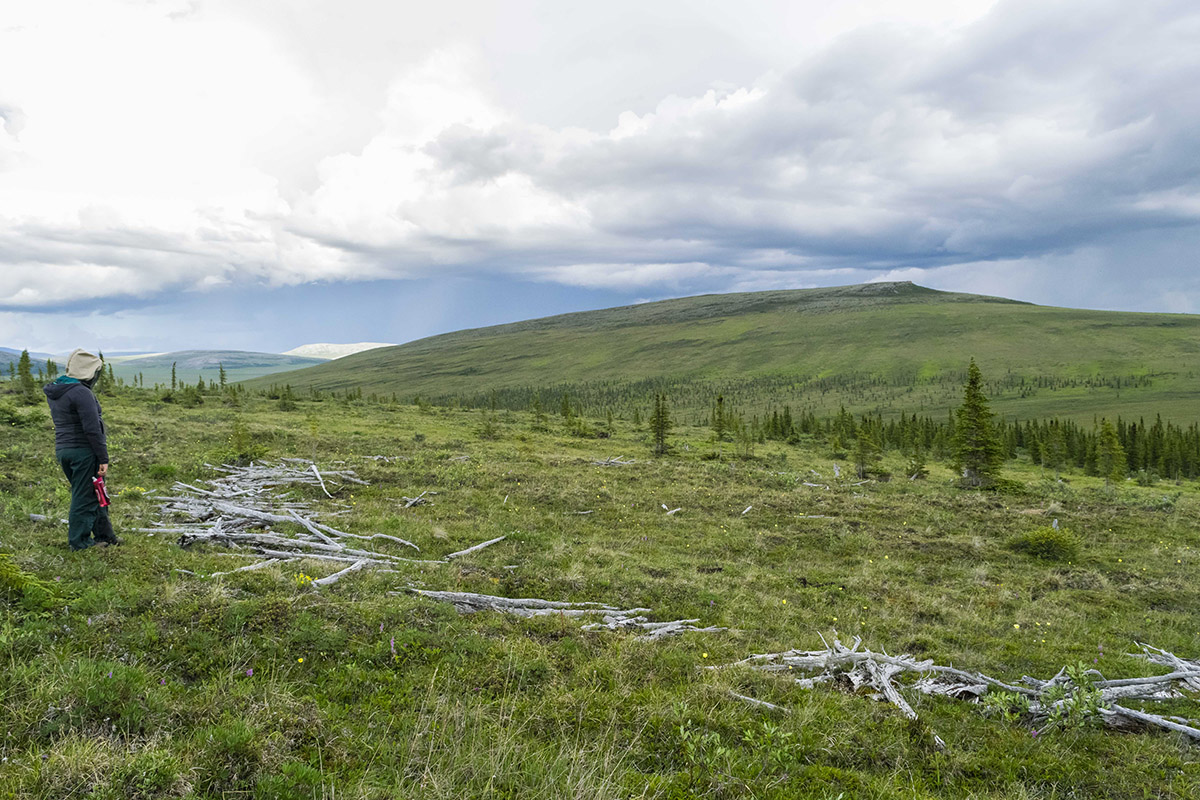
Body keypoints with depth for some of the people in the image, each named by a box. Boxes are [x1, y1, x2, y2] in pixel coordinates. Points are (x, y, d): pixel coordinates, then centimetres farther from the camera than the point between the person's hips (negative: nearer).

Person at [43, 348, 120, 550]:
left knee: (92, 494, 17)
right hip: (83, 451, -9)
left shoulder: (54, 393, 12)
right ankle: (79, 542, 8)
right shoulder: (81, 393, -17)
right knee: (85, 497, 1)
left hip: (62, 450, 9)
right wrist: (103, 458, -17)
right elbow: (92, 429, -19)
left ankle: (104, 536, 25)